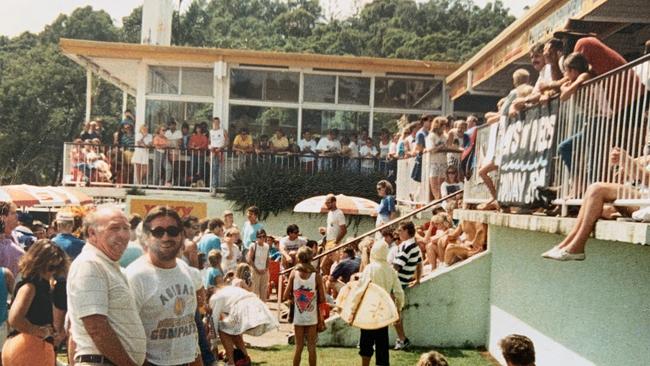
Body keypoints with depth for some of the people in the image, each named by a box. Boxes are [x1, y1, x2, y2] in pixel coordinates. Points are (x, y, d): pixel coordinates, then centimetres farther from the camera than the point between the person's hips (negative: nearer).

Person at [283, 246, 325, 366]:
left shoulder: (294, 273, -7)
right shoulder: (317, 276, -9)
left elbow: (285, 296, -7)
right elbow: (322, 299, -9)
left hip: (298, 316, 1)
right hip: (312, 317, -1)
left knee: (298, 347, 12)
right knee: (311, 347, 8)